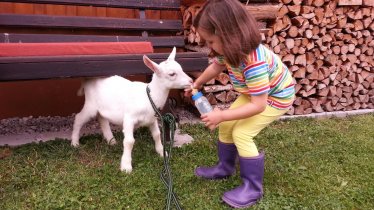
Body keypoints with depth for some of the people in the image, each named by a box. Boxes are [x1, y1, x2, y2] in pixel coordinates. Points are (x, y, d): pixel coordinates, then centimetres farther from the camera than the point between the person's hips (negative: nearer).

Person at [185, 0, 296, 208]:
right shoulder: (230, 49, -16)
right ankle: (225, 167, 26)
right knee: (226, 125, 5)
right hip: (255, 92, 8)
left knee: (242, 133, -16)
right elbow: (216, 66, 7)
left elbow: (258, 105, -37)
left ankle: (253, 188, -1)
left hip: (277, 97, -8)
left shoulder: (253, 62, -42)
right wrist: (196, 84, 10)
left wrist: (222, 115, -34)